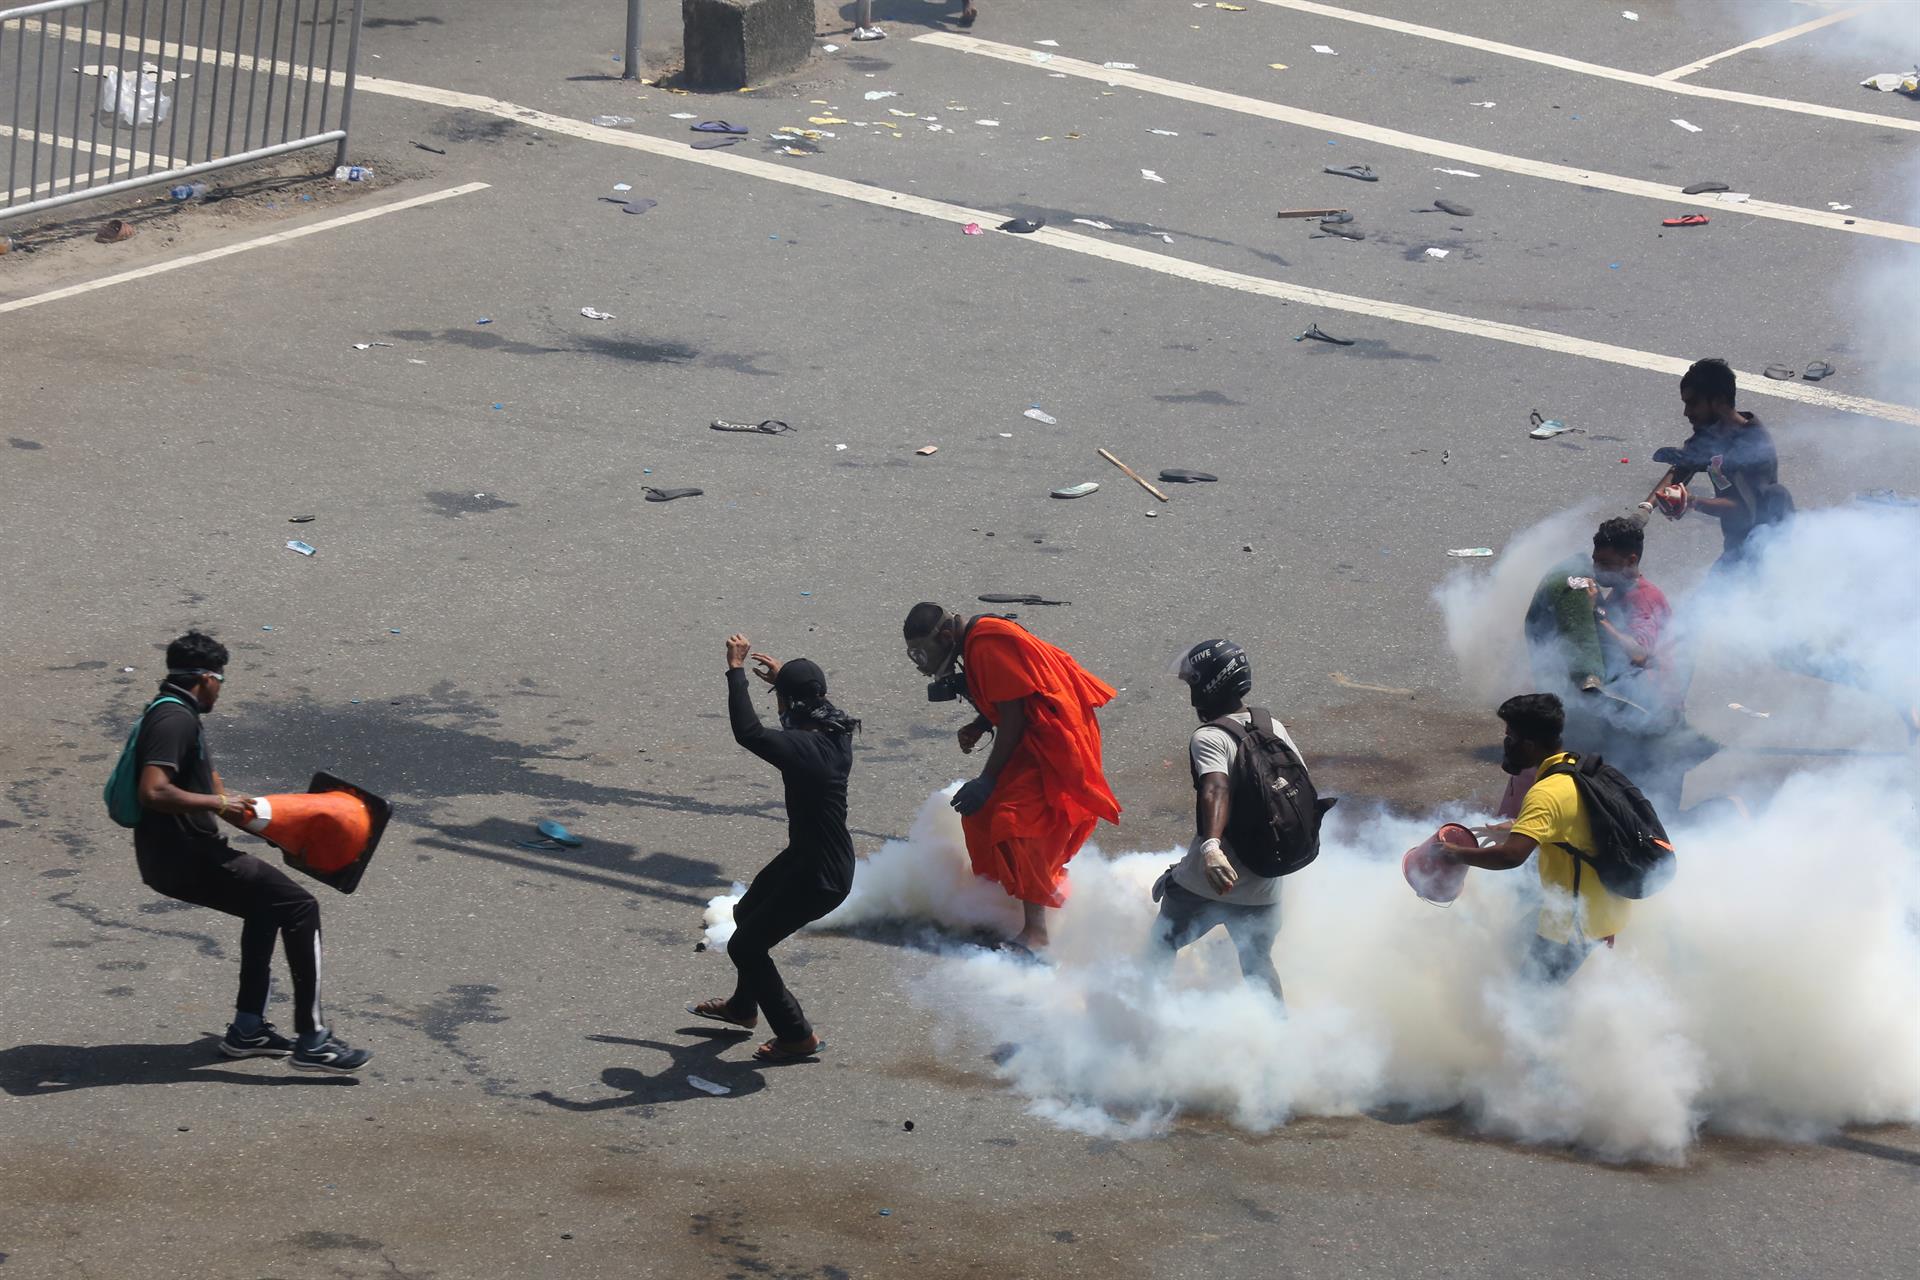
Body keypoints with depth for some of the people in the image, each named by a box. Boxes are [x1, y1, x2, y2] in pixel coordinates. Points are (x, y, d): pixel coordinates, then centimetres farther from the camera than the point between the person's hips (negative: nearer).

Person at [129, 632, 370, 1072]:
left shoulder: (172, 713, 17)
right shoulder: (175, 719, -18)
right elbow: (154, 791, -30)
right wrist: (218, 803, -21)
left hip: (177, 856, 11)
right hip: (184, 858, -11)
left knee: (267, 905, 28)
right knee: (299, 907, -7)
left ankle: (247, 1029, 29)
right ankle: (311, 1042, -8)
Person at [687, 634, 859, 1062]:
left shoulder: (805, 750, -33)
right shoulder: (835, 731, -5)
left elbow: (748, 733, -43)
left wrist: (737, 671, -34)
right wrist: (784, 679, 20)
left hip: (819, 877, -10)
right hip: (807, 855, 10)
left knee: (745, 946, 4)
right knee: (747, 914, 29)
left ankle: (797, 1036, 15)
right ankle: (743, 1006, 51)